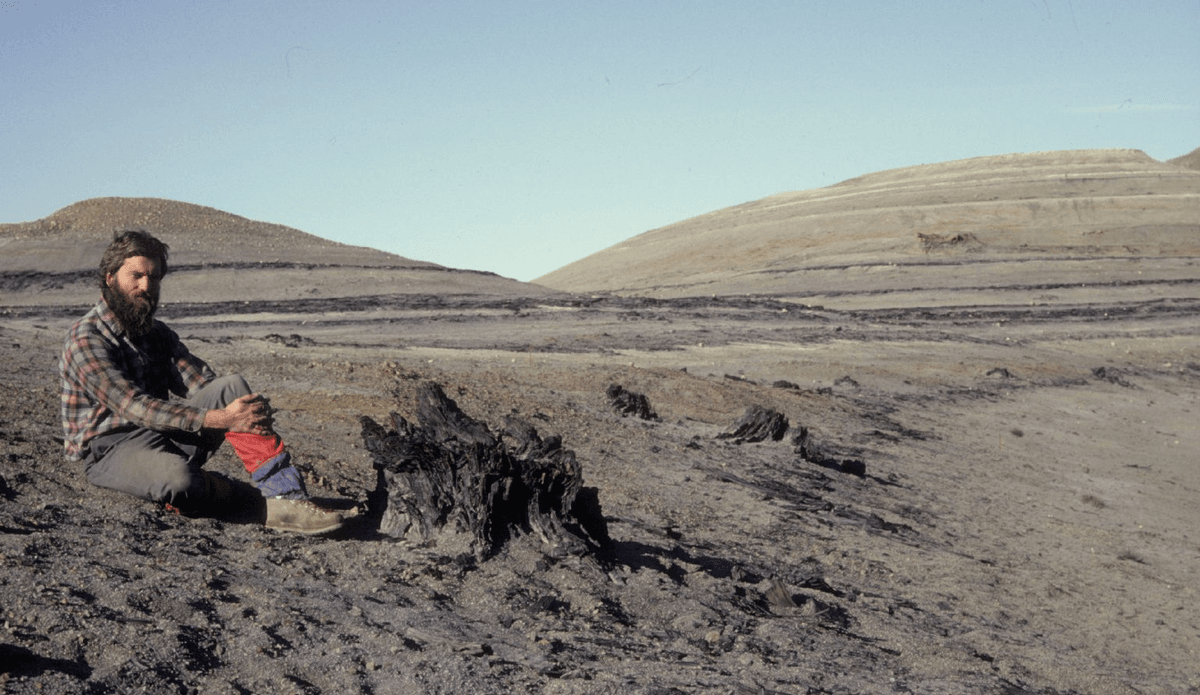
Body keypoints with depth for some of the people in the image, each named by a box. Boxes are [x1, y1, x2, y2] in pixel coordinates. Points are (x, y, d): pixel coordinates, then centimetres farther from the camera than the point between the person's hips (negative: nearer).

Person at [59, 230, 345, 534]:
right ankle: (216, 491, -4)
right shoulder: (85, 338, -10)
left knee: (233, 387, -16)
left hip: (169, 439, 7)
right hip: (112, 450, -7)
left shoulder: (158, 334, 15)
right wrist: (218, 420, -28)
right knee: (177, 479, -40)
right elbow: (134, 407, -21)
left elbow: (201, 384, 4)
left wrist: (251, 408, -18)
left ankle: (284, 496, -23)